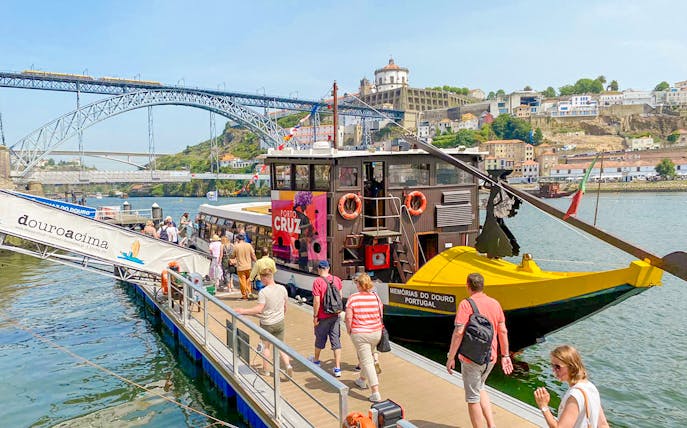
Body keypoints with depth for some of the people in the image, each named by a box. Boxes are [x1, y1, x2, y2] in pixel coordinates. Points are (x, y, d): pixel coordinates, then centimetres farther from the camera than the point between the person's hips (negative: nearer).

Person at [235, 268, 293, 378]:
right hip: (280, 323, 4)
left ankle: (265, 370, 28)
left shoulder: (263, 292, -21)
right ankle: (288, 365, -1)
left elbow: (259, 309, -24)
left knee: (266, 346, 16)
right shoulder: (282, 289, -5)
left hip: (267, 324, -4)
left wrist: (243, 311, -18)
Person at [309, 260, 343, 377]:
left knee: (320, 339, 18)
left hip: (323, 317, -3)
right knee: (336, 341, 6)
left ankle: (316, 360, 41)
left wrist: (315, 316, -9)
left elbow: (316, 301, -19)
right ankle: (337, 368, 5)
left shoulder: (317, 281, -16)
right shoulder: (337, 279, 0)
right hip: (335, 315, 3)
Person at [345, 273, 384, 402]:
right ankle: (362, 380, 45)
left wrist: (349, 331, 2)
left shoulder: (353, 298, -13)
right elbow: (381, 315, 6)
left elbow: (348, 317, -14)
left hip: (359, 334, -4)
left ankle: (376, 393, -5)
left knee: (367, 362, -1)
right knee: (368, 357, 26)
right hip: (376, 333, 5)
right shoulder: (375, 297, -2)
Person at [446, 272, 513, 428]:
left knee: (473, 398, 7)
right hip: (491, 357, 7)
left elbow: (458, 332, -21)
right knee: (480, 388, 28)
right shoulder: (495, 303, 4)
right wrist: (505, 355, 17)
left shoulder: (466, 304, -15)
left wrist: (451, 357, -13)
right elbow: (503, 331, 8)